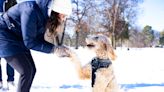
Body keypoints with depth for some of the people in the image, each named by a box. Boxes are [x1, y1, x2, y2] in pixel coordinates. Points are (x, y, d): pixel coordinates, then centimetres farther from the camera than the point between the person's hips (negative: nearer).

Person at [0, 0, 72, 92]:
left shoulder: (45, 16, -4)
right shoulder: (32, 10, -30)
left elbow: (39, 39, 2)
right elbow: (29, 42, -27)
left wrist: (58, 48, -10)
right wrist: (53, 49, -24)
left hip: (18, 39, 9)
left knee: (32, 70, 6)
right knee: (27, 71, -15)